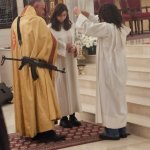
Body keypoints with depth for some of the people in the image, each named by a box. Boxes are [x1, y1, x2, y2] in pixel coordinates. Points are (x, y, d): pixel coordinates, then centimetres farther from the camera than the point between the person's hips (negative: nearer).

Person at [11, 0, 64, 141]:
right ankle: (46, 130, -5)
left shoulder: (16, 22, 11)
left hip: (20, 67, 8)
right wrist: (45, 59, 3)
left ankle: (30, 129, 14)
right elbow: (50, 41, -13)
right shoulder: (37, 21, -13)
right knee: (41, 97, -4)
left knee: (26, 96, 10)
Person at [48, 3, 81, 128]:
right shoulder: (50, 28, -7)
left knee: (72, 86, 6)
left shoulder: (69, 26, 10)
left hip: (70, 60, 5)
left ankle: (72, 115, 12)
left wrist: (74, 48, -7)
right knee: (61, 87, -1)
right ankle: (63, 117, 5)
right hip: (58, 61, -5)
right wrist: (65, 47, -16)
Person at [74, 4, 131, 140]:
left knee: (109, 97, -1)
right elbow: (99, 25, 23)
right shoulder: (121, 28, 8)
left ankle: (113, 131, 4)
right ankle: (121, 129, 18)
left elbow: (89, 27, -7)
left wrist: (80, 14, 8)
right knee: (119, 96, 13)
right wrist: (88, 15, 22)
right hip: (119, 67, 9)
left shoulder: (107, 28, -19)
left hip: (109, 68, -8)